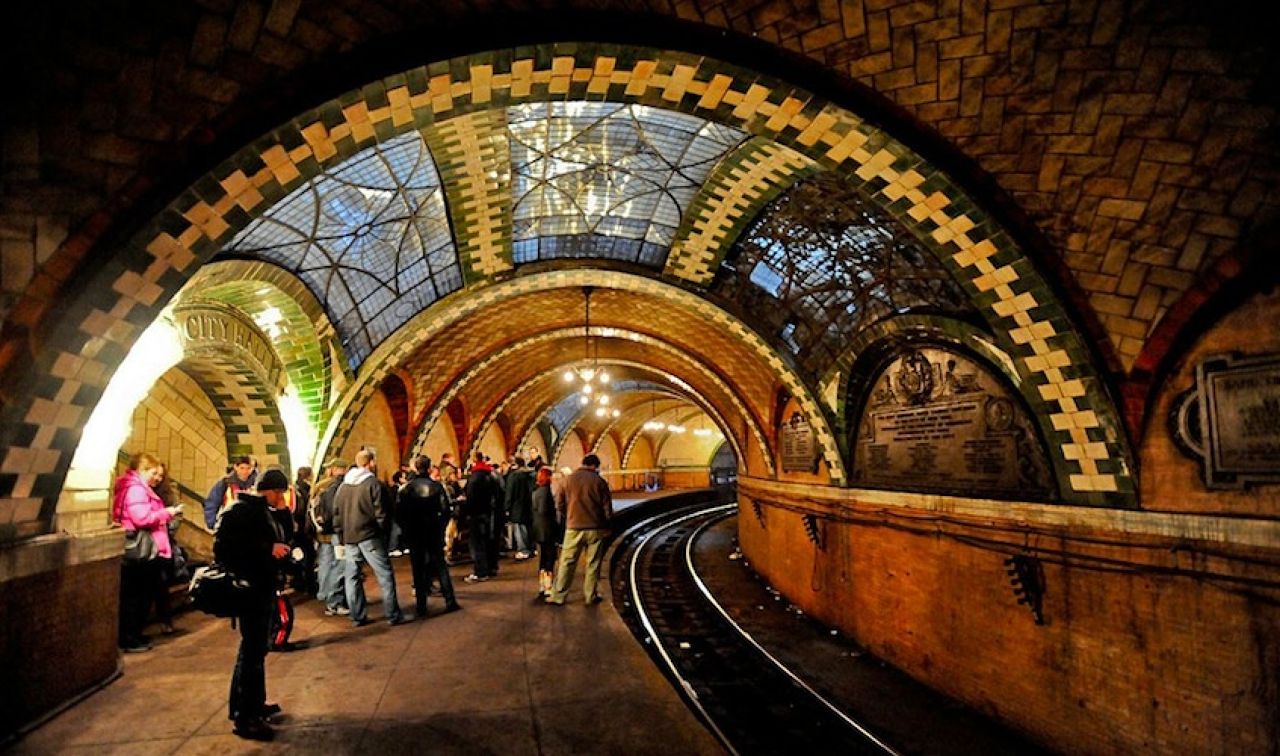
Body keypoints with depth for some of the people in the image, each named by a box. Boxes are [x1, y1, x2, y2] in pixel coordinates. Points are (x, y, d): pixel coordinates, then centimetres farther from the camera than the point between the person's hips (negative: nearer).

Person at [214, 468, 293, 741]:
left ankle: (255, 703, 32)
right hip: (248, 589, -10)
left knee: (257, 648, 19)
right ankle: (244, 717, 2)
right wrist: (268, 549, -25)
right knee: (252, 650, -6)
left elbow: (278, 539, 17)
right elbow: (224, 547, -25)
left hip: (263, 587, 10)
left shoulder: (262, 511, 14)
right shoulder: (239, 510, -15)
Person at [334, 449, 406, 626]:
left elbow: (336, 514, 13)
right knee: (385, 574, 1)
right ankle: (393, 615, 1)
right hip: (369, 536, -6)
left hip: (348, 537, 6)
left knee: (352, 577, 11)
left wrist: (341, 537, 17)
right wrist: (383, 532, 2)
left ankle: (357, 617, 15)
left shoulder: (342, 486, 11)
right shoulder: (374, 484, -8)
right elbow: (381, 513, -10)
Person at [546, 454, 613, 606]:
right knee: (593, 564, 9)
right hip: (595, 528, -1)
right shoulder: (599, 481, -4)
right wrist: (607, 525, 13)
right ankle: (590, 596, 15)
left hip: (574, 527, 1)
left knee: (566, 562, 6)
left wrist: (564, 519, 20)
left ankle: (558, 596, 8)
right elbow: (607, 507, -1)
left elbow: (559, 504, 4)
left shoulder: (568, 480, 0)